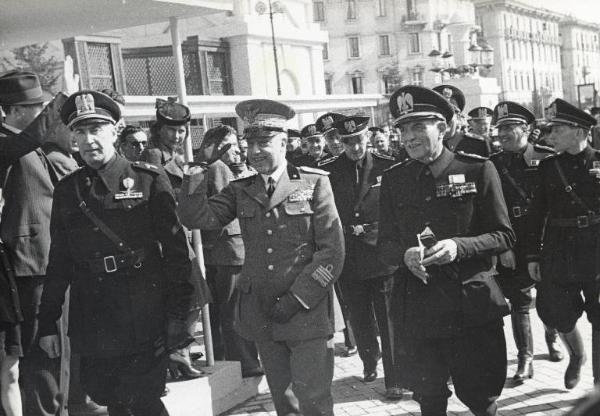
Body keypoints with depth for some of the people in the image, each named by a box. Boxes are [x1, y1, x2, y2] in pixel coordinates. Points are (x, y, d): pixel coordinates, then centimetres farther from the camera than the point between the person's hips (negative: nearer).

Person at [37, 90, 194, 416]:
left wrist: (178, 315, -9)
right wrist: (47, 323, 9)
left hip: (145, 323, -4)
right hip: (92, 326, 4)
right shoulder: (67, 190, 7)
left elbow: (175, 250, -5)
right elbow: (58, 261, 10)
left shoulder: (150, 180, -4)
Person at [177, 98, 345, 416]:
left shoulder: (314, 183, -3)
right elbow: (197, 219, -1)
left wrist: (296, 299, -12)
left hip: (308, 315, -4)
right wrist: (194, 186, -20)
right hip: (262, 316, 4)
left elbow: (332, 250, -7)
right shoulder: (240, 190, 8)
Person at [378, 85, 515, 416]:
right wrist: (405, 255, -16)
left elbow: (504, 236, -2)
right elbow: (384, 244, 8)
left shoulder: (478, 170, -3)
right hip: (414, 309, 3)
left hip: (471, 304, -2)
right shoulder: (393, 179, 6)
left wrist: (458, 246, -20)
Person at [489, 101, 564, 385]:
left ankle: (552, 338, 42)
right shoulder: (493, 165, -1)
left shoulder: (548, 158, -3)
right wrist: (503, 246, -10)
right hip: (512, 247, 0)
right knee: (519, 302, 2)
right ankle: (525, 359, 12)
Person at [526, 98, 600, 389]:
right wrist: (533, 256, 3)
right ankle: (576, 355, 38)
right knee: (558, 315, 6)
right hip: (558, 253, 2)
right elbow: (537, 213, 5)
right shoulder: (548, 166, 4)